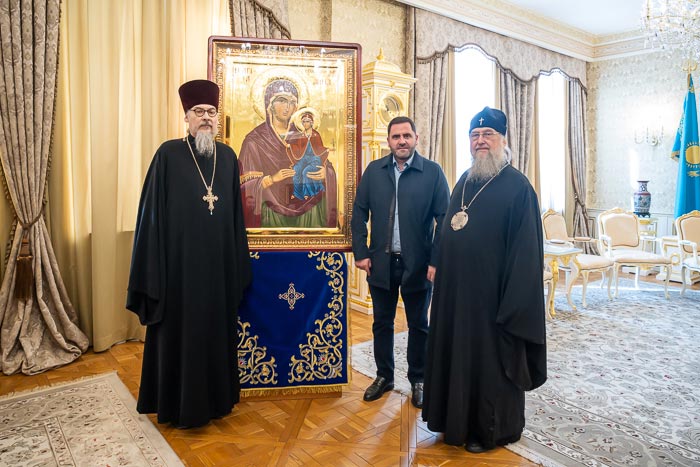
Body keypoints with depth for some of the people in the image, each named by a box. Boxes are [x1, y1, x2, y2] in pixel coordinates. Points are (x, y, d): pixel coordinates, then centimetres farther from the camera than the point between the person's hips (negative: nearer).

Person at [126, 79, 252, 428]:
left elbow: (235, 213, 11)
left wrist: (238, 262, 9)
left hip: (219, 261, 4)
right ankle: (180, 405, 25)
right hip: (181, 261, -4)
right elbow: (153, 212, -5)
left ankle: (215, 397, 31)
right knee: (181, 330, 7)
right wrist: (154, 266, -9)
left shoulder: (227, 156, 8)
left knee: (218, 328, 13)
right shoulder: (169, 154, -4)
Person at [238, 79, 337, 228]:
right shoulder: (254, 140, -3)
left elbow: (326, 167, 11)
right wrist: (272, 179, -21)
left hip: (309, 211, 3)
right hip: (274, 213, -3)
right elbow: (246, 185, -5)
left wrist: (325, 173, -12)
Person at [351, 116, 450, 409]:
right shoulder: (374, 171, 4)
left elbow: (444, 219, -6)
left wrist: (436, 261, -11)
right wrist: (361, 253, -2)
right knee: (382, 323, 14)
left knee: (418, 325, 12)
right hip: (381, 262, 3)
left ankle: (418, 380, 30)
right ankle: (384, 376, 33)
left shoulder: (432, 171, -5)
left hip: (418, 264, -2)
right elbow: (359, 214, 4)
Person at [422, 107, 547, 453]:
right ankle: (459, 419, 36)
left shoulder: (518, 186, -11)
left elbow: (525, 249, -14)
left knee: (491, 360, 8)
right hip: (457, 290, 7)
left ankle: (492, 429, 28)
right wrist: (442, 277, 11)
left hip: (492, 294, -7)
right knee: (460, 354, 17)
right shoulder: (464, 182, 10)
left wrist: (512, 302, -17)